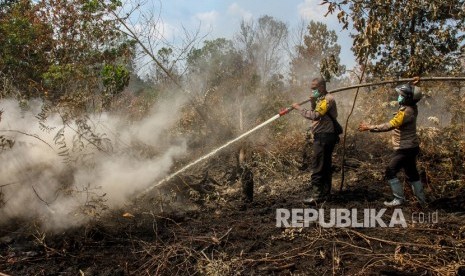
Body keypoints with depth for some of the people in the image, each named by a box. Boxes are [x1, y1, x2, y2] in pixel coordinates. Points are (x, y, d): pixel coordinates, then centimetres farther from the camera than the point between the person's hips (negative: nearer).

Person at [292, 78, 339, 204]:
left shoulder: (328, 99, -14)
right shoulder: (322, 99, 18)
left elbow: (315, 116, -24)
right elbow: (316, 116, 18)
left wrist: (299, 108, -18)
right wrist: (313, 103, 4)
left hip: (324, 137, -11)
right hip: (324, 136, 11)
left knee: (317, 167, -9)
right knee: (325, 166, 13)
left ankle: (316, 196, -7)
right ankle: (325, 194, 21)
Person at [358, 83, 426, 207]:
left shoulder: (406, 112, -24)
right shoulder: (411, 108, 4)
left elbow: (390, 125, -31)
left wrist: (370, 127, -30)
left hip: (405, 149, -10)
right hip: (410, 147, 10)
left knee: (390, 172, -3)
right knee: (412, 174, 18)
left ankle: (399, 199, 2)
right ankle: (421, 200, 26)